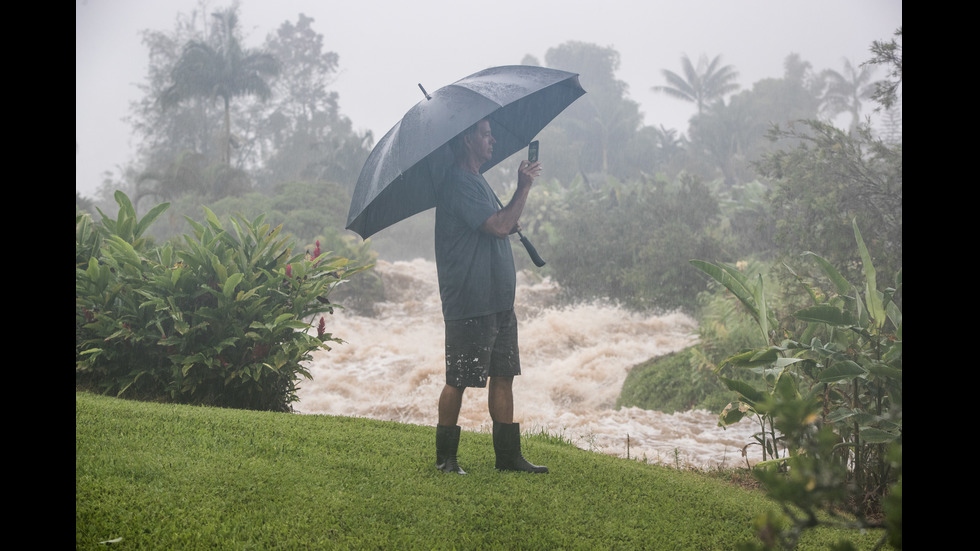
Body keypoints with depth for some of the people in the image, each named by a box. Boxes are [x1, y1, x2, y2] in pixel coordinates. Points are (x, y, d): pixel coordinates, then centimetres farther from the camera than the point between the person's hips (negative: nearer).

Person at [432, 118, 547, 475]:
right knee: (458, 381, 0)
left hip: (498, 300, 10)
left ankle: (508, 455, 16)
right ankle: (445, 457, 13)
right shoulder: (458, 183, -14)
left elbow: (499, 228, 26)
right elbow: (500, 225, -21)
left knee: (503, 376, 10)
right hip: (468, 302, -10)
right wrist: (524, 187, -11)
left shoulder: (476, 181, 19)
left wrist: (510, 225, 5)